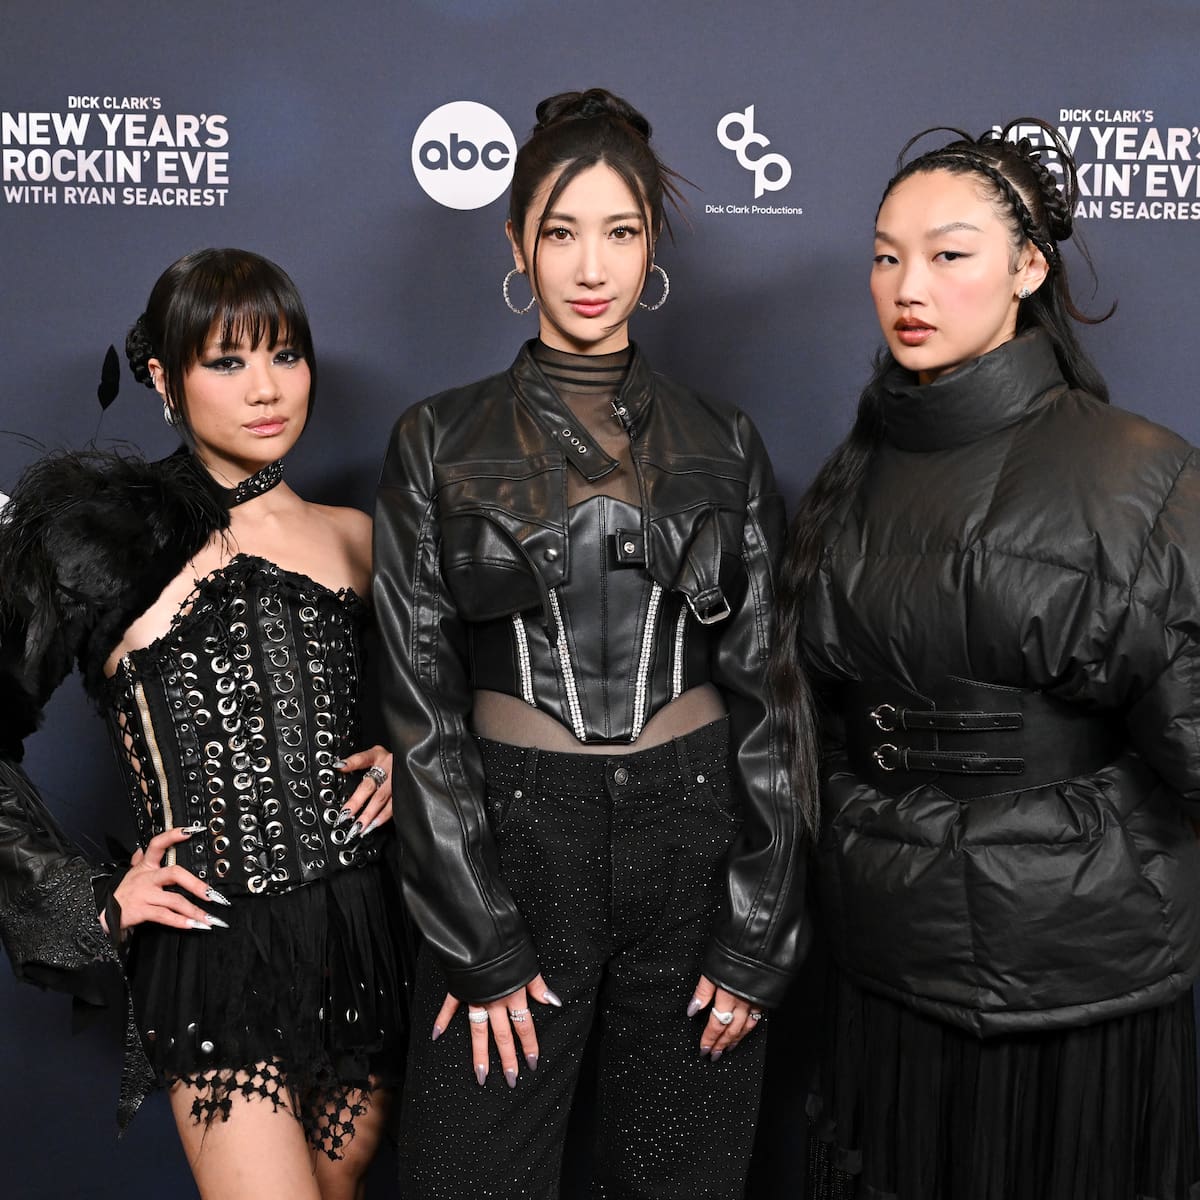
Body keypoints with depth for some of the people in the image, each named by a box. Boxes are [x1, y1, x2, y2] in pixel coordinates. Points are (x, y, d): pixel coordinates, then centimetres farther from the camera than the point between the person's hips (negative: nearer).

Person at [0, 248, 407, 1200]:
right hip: (215, 946, -4)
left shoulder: (355, 539, 8)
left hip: (367, 931, 4)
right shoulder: (103, 540, -4)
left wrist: (407, 761, 3)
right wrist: (94, 901, -6)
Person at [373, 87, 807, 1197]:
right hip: (510, 836, -1)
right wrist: (479, 941, -8)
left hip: (697, 833, 2)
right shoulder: (441, 441, 1)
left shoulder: (722, 445, 4)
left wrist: (757, 938, -3)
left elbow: (764, 690, 2)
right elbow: (420, 697, -3)